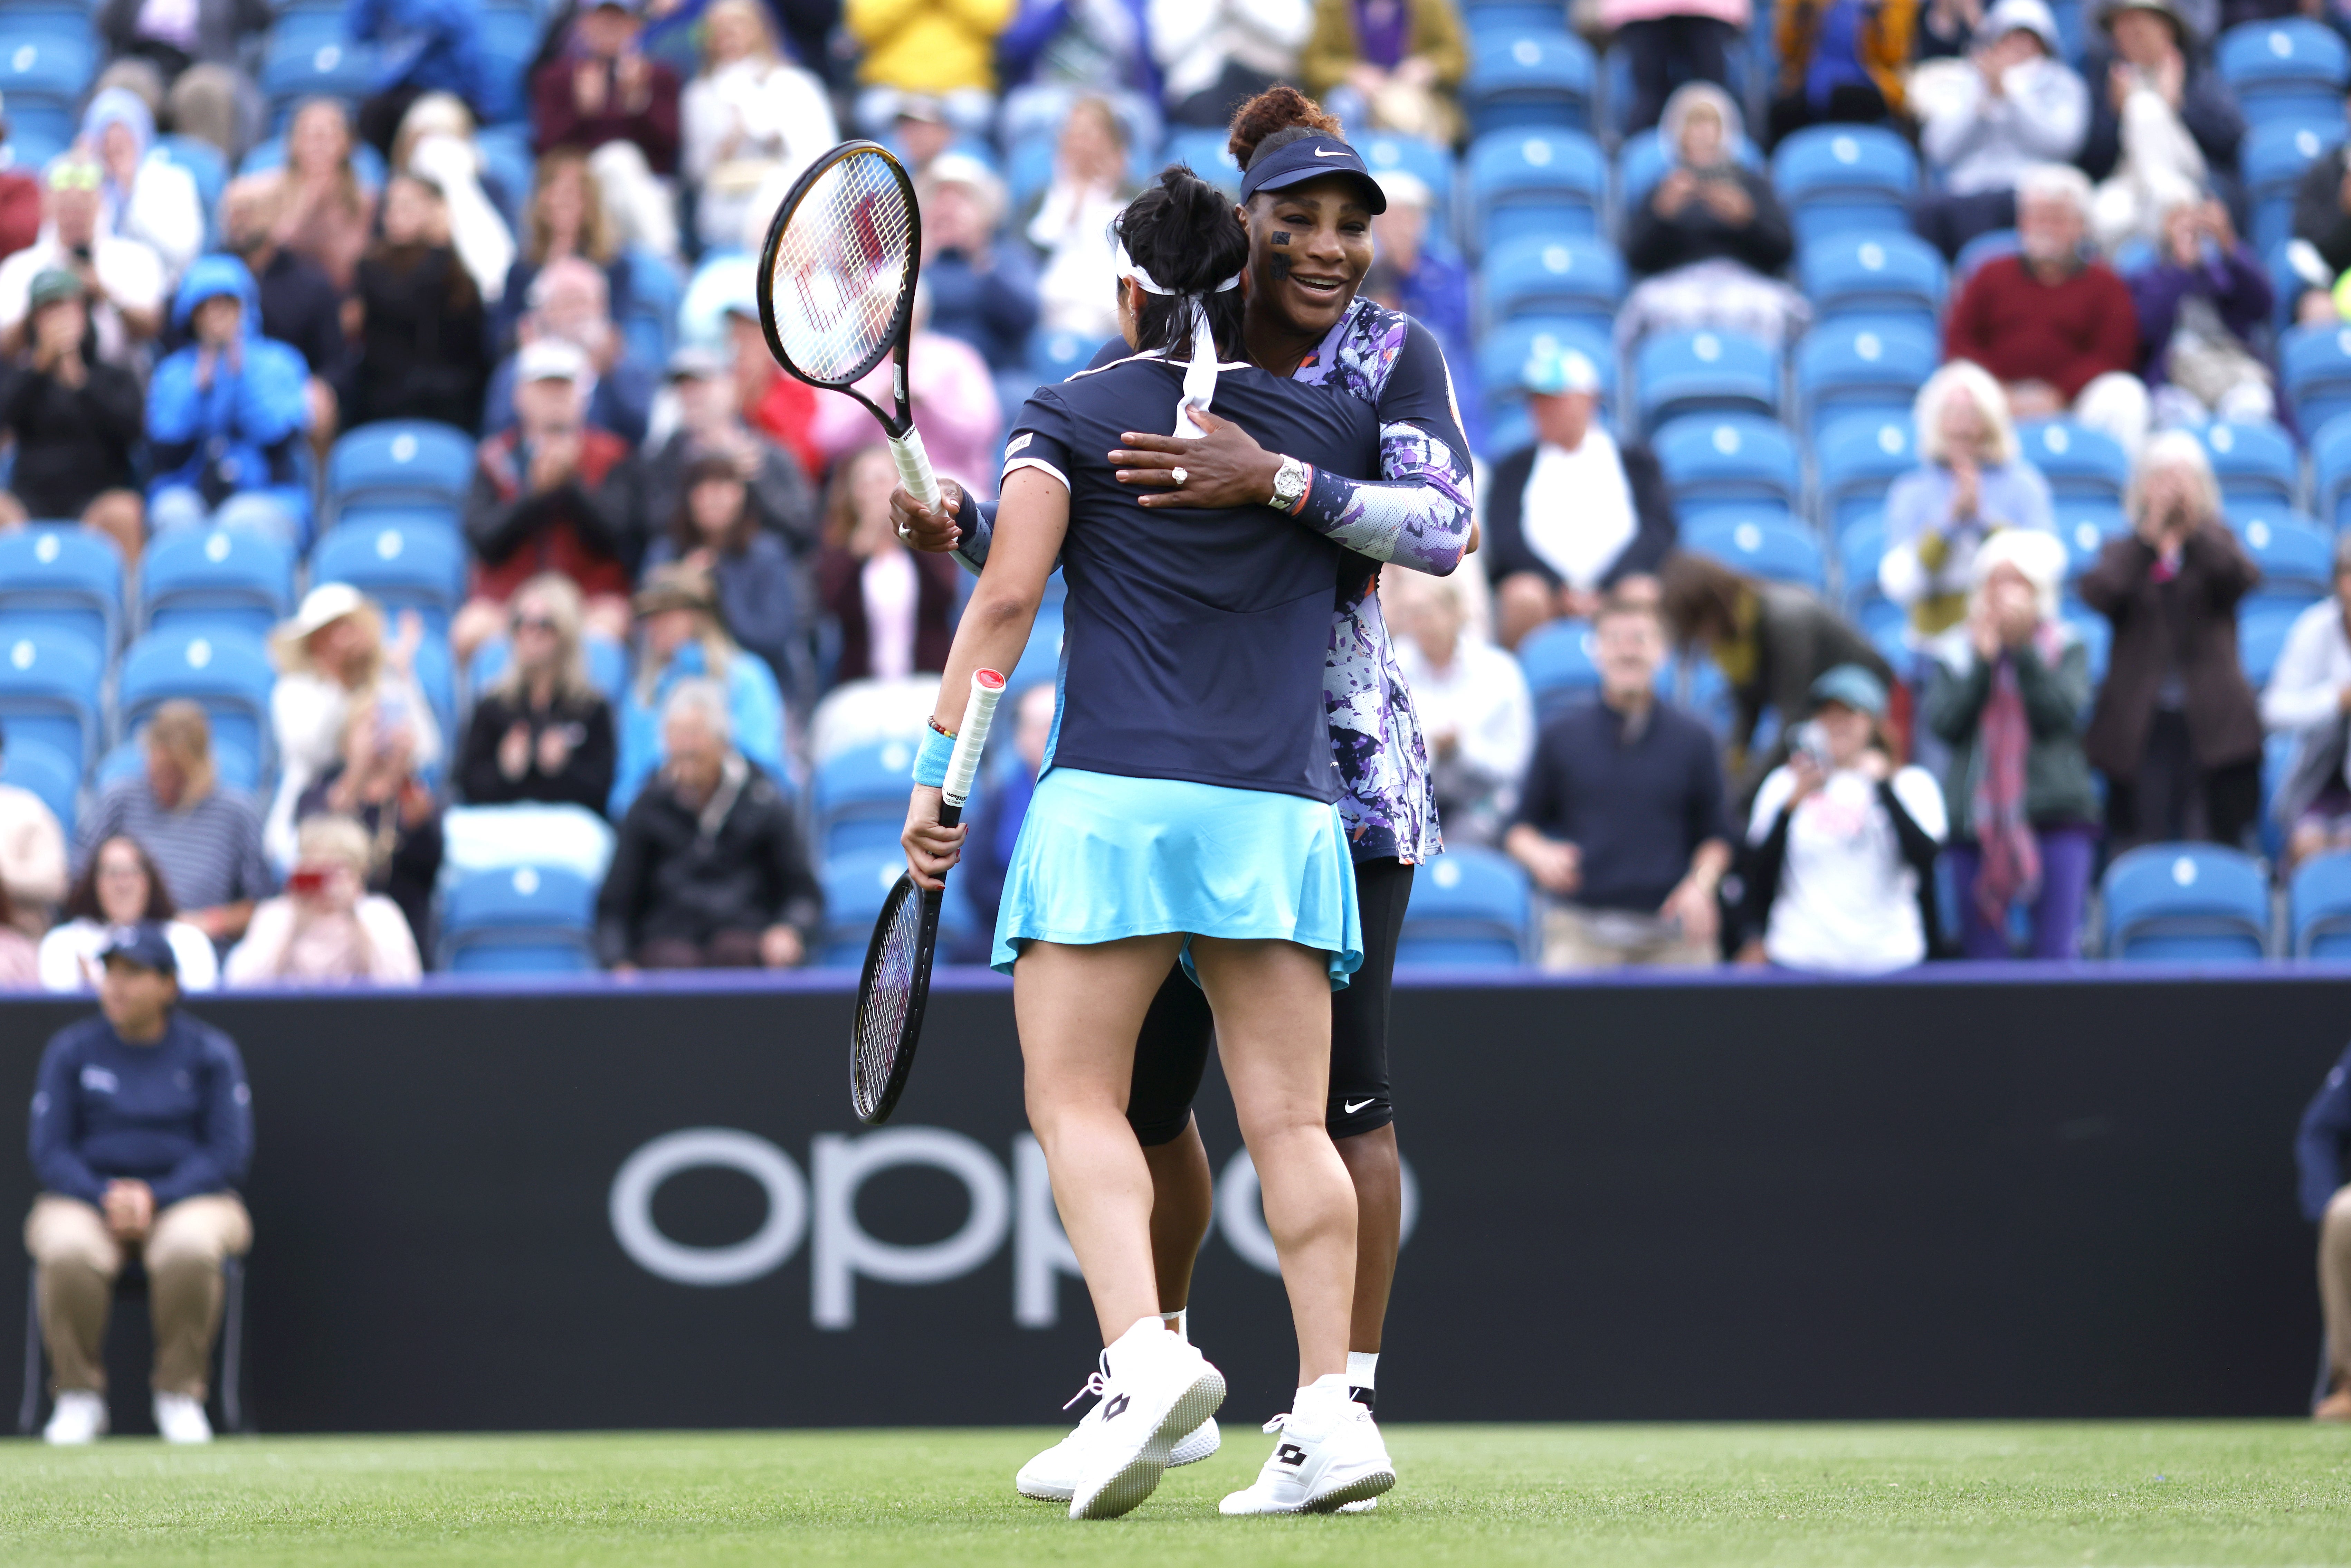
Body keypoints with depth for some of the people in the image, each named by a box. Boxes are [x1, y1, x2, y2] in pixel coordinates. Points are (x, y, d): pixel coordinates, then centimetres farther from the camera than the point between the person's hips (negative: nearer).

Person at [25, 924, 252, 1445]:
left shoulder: (211, 1053, 3)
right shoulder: (70, 1050, 6)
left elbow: (230, 1154, -3)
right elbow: (50, 1153, 1)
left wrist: (154, 1198, -18)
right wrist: (105, 1198, -18)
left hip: (188, 1195, -1)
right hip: (84, 1196, 1)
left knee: (189, 1248, -37)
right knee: (67, 1251, -35)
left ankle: (180, 1395, -20)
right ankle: (79, 1398, -18)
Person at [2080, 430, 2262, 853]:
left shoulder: (2215, 545, 12)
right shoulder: (2124, 552, 11)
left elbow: (2242, 577, -10)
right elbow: (2096, 594, -9)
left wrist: (2194, 523, -18)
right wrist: (2149, 534, -13)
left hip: (2209, 723, 0)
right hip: (2140, 726, 0)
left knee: (2216, 848, -5)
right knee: (2137, 852, -5)